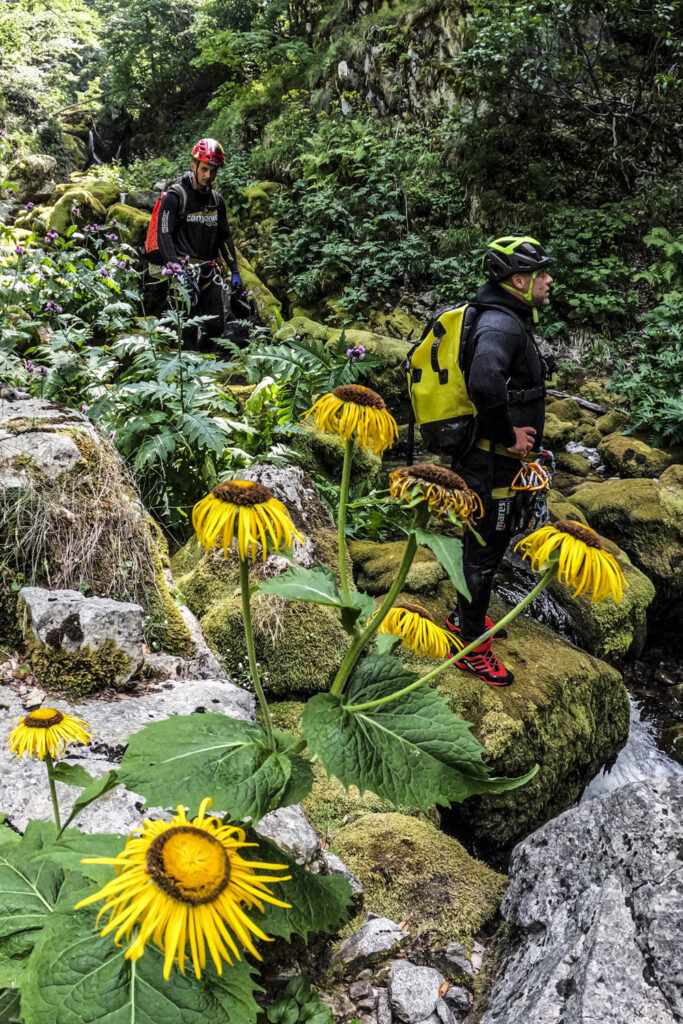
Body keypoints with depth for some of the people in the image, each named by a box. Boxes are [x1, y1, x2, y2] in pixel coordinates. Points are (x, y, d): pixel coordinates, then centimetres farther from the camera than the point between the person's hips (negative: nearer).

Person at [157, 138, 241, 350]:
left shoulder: (217, 200, 12)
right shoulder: (175, 197, -7)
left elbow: (225, 236, 17)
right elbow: (165, 235, -12)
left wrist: (234, 271, 12)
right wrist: (174, 268, -23)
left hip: (209, 269, 6)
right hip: (185, 270, -6)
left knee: (216, 326, 4)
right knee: (188, 330, -10)